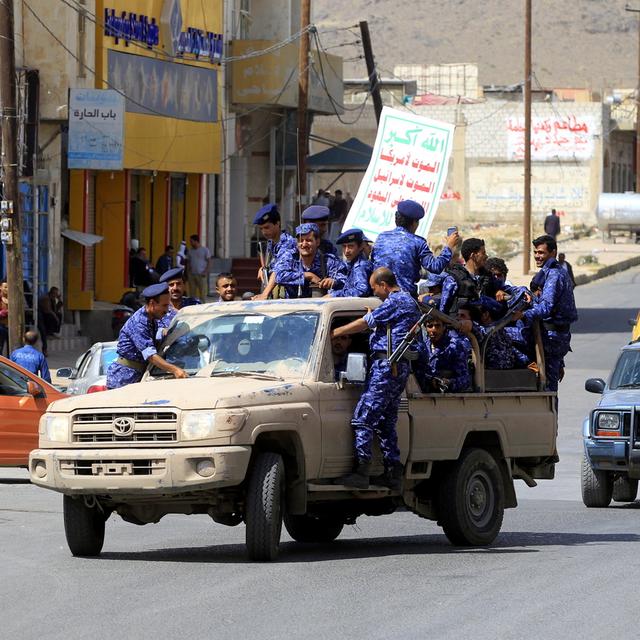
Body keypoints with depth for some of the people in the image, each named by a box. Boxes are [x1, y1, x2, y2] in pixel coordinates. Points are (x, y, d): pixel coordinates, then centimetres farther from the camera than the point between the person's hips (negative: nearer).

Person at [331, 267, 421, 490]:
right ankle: (393, 472, 11)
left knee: (363, 418, -12)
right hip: (401, 368, 10)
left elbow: (364, 323, -11)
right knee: (386, 422, 13)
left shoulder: (394, 301, -9)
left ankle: (362, 470, -17)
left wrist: (333, 333, -6)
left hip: (386, 365, -10)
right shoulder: (409, 301, 22)